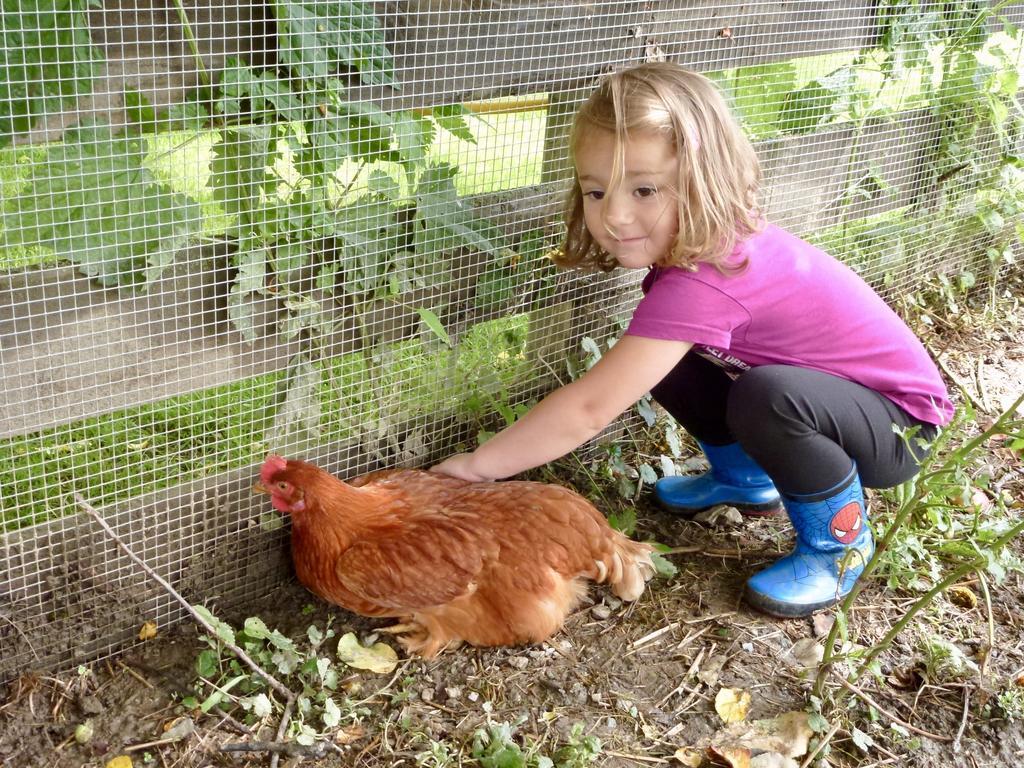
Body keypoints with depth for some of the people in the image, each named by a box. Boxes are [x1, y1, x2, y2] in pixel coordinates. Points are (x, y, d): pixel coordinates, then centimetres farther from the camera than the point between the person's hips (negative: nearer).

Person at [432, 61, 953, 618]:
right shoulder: (697, 241, -9)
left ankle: (840, 538, -7)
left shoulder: (700, 282, -35)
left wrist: (477, 464, -27)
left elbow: (588, 410, -35)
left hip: (897, 423, -8)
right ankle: (746, 478, 20)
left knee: (768, 395, -37)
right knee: (664, 360, -5)